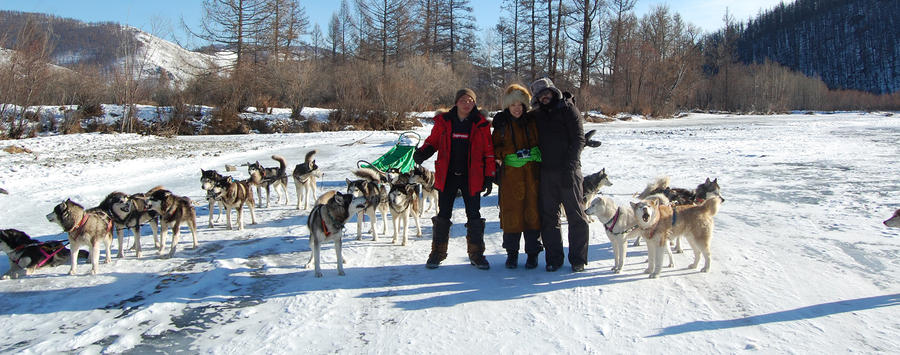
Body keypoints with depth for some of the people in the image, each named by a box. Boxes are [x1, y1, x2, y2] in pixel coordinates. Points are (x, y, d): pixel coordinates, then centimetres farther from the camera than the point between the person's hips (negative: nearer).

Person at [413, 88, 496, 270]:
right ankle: (438, 253, 17)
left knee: (474, 216, 4)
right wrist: (423, 152, -10)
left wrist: (489, 176, -1)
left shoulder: (481, 124, 0)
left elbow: (488, 151, 3)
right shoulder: (443, 121, 2)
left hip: (471, 177, 0)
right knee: (443, 215, 6)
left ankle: (476, 254, 15)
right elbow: (433, 141, 12)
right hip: (447, 176, 1)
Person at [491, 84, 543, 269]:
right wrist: (513, 152, -6)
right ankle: (512, 252, 12)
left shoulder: (532, 121, 7)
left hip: (532, 172, 0)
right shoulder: (501, 123, 6)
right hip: (510, 173, 0)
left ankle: (533, 252, 11)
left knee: (533, 211, -1)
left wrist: (531, 152, -2)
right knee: (511, 212, -1)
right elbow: (495, 148, 7)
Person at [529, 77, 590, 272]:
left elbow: (578, 139, -7)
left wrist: (569, 166, -17)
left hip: (567, 171, -5)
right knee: (548, 216, 6)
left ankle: (578, 259, 7)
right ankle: (553, 258, 14)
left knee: (576, 215, -1)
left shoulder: (568, 109, 0)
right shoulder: (536, 115, 15)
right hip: (546, 172, 5)